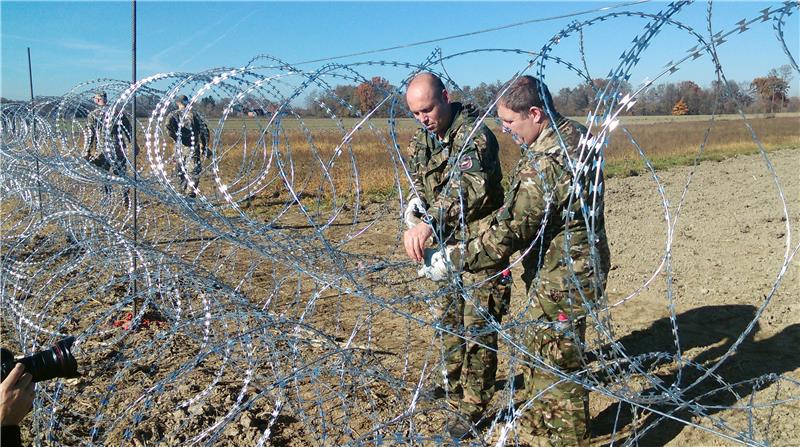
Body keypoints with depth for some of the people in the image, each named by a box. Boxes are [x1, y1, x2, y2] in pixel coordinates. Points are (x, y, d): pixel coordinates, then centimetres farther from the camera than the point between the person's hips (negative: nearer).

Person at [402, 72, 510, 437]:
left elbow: (470, 188, -41)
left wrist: (428, 223, -55)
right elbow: (418, 180, 14)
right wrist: (415, 206, -9)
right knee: (451, 317, 22)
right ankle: (455, 383, 43)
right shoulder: (422, 137, 3)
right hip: (450, 243, 8)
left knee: (477, 327, 1)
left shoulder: (473, 135, -24)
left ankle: (472, 406, 17)